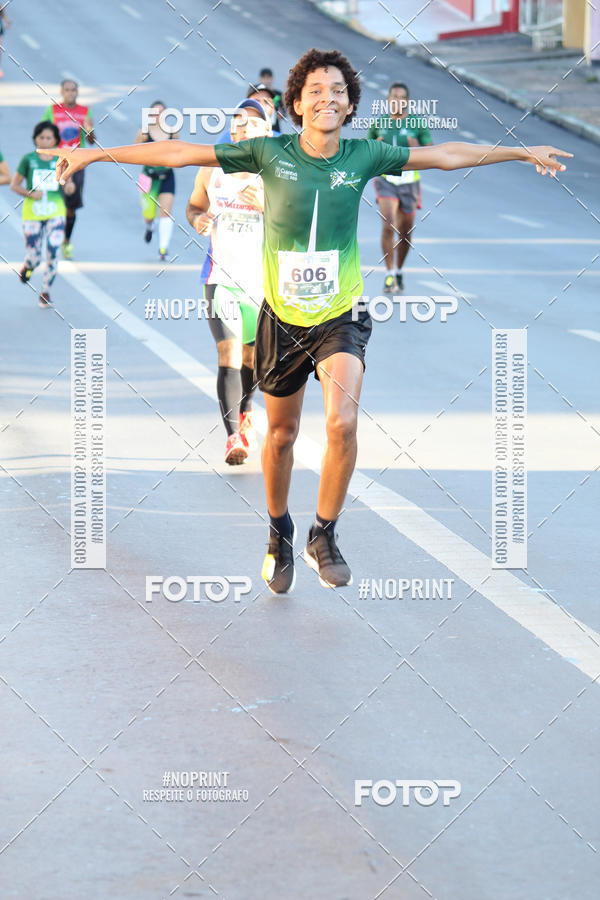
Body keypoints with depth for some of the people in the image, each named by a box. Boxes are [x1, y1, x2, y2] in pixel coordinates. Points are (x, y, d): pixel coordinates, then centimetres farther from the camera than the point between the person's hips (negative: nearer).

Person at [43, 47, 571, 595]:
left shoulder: (363, 157, -5)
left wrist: (523, 152, 10)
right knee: (281, 434, 13)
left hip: (341, 317, 0)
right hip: (282, 318, 1)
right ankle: (279, 535, 39)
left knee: (343, 423, -21)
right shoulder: (270, 153, -8)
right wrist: (96, 155, -5)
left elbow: (446, 155, 5)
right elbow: (181, 154, -5)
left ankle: (325, 535, 0)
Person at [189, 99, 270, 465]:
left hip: (262, 280, 0)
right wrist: (198, 220, -6)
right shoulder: (212, 170, 1)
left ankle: (245, 413, 46)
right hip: (221, 276, 0)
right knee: (229, 354, -16)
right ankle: (233, 437, -21)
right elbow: (195, 205, 17)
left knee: (252, 356, 17)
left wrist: (266, 206, -26)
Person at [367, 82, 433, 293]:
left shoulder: (418, 125, 0)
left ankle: (399, 272, 32)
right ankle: (389, 276, -17)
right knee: (389, 226, -19)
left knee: (405, 232, 10)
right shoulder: (378, 125, 4)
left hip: (409, 181, 1)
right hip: (385, 179, -1)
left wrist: (417, 150, -23)